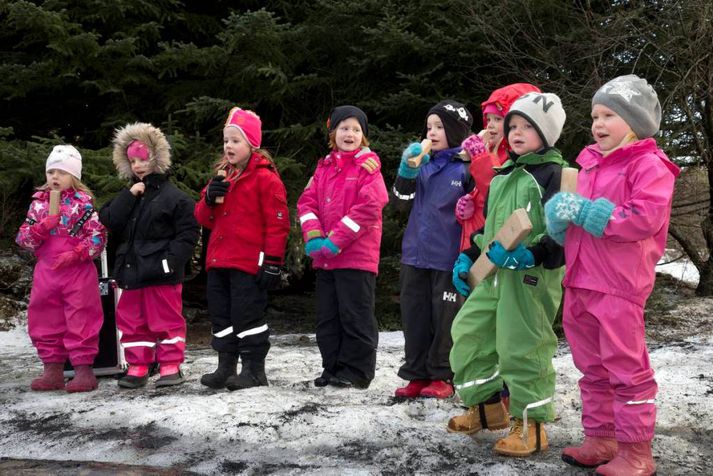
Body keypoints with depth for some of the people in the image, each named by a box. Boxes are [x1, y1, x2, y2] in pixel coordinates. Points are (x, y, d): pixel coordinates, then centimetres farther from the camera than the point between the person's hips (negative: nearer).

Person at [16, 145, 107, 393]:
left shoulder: (83, 202, -5)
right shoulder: (38, 203, 8)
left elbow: (98, 236, -8)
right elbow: (23, 238, 6)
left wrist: (76, 254, -17)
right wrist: (41, 228, -13)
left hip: (78, 271, -5)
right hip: (46, 271, 5)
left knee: (81, 320, 0)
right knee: (45, 321, 10)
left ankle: (83, 369, 7)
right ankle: (52, 369, 20)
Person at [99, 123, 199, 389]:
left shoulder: (173, 196, -5)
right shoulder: (126, 196, 14)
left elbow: (188, 233, -9)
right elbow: (108, 223, 0)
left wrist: (171, 260, -18)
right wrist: (129, 196, -8)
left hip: (161, 274, -6)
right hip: (131, 270, 6)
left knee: (166, 319, 1)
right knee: (132, 321, 11)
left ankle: (171, 366, 10)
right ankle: (138, 367, 20)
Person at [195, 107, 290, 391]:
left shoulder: (264, 177, -7)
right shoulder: (221, 176, 17)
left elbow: (277, 222, -11)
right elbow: (204, 219, 18)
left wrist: (272, 262, -15)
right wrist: (209, 199, -4)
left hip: (249, 262, -8)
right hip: (218, 261, 8)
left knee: (247, 314, -3)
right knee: (221, 315, 12)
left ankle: (254, 370, 9)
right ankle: (226, 367, 23)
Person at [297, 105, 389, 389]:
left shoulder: (368, 166, -4)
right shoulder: (324, 167, 14)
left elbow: (368, 208, -15)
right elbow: (307, 202, 8)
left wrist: (335, 242, -18)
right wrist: (314, 237, -11)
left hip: (357, 255, -6)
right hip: (324, 257, 6)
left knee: (355, 315, -1)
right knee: (327, 316, 12)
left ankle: (357, 371, 11)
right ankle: (332, 368, 24)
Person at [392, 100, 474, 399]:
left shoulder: (467, 168, -5)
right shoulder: (421, 163, 10)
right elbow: (401, 202, 7)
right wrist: (407, 169, -8)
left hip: (448, 259, -5)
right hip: (415, 254, 5)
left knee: (445, 318, 4)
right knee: (414, 317, 10)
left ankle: (442, 376, 17)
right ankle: (417, 374, 21)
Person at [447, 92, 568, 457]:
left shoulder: (553, 173, -8)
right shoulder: (503, 175, 17)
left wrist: (535, 254, -28)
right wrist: (470, 258, 19)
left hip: (532, 274, -9)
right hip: (495, 273, 9)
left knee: (522, 345, -4)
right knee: (468, 331, 12)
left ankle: (531, 425, 11)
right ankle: (487, 406, 28)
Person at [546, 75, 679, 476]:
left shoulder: (649, 165, -7)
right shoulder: (591, 164, 16)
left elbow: (645, 217, -21)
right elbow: (566, 212, 24)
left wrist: (584, 210, -17)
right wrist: (563, 209, -2)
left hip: (619, 285, -8)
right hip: (581, 282, 8)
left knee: (626, 368, -1)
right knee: (593, 368, 15)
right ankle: (601, 438, 27)